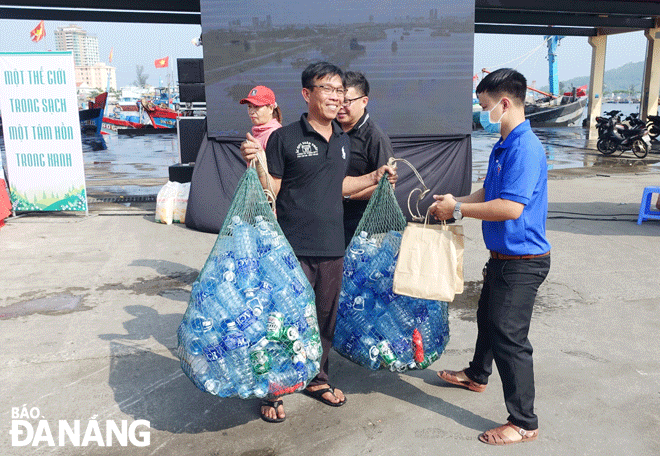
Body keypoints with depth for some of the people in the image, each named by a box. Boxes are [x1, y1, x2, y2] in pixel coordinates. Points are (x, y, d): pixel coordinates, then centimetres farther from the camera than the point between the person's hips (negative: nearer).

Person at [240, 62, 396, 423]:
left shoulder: (344, 141, 12)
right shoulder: (284, 138, -7)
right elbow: (271, 191, -7)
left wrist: (376, 177, 19)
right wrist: (255, 163, -24)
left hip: (332, 247, 6)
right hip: (293, 248, -5)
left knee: (326, 317, 16)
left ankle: (317, 379, 36)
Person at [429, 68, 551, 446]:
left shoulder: (525, 148, -23)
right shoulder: (504, 146, 9)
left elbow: (511, 207, -31)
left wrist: (458, 210, -22)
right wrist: (454, 203, 1)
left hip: (522, 261, -10)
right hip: (503, 256, 10)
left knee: (509, 336, -4)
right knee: (488, 316, 26)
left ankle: (524, 423, 11)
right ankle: (477, 375, 50)